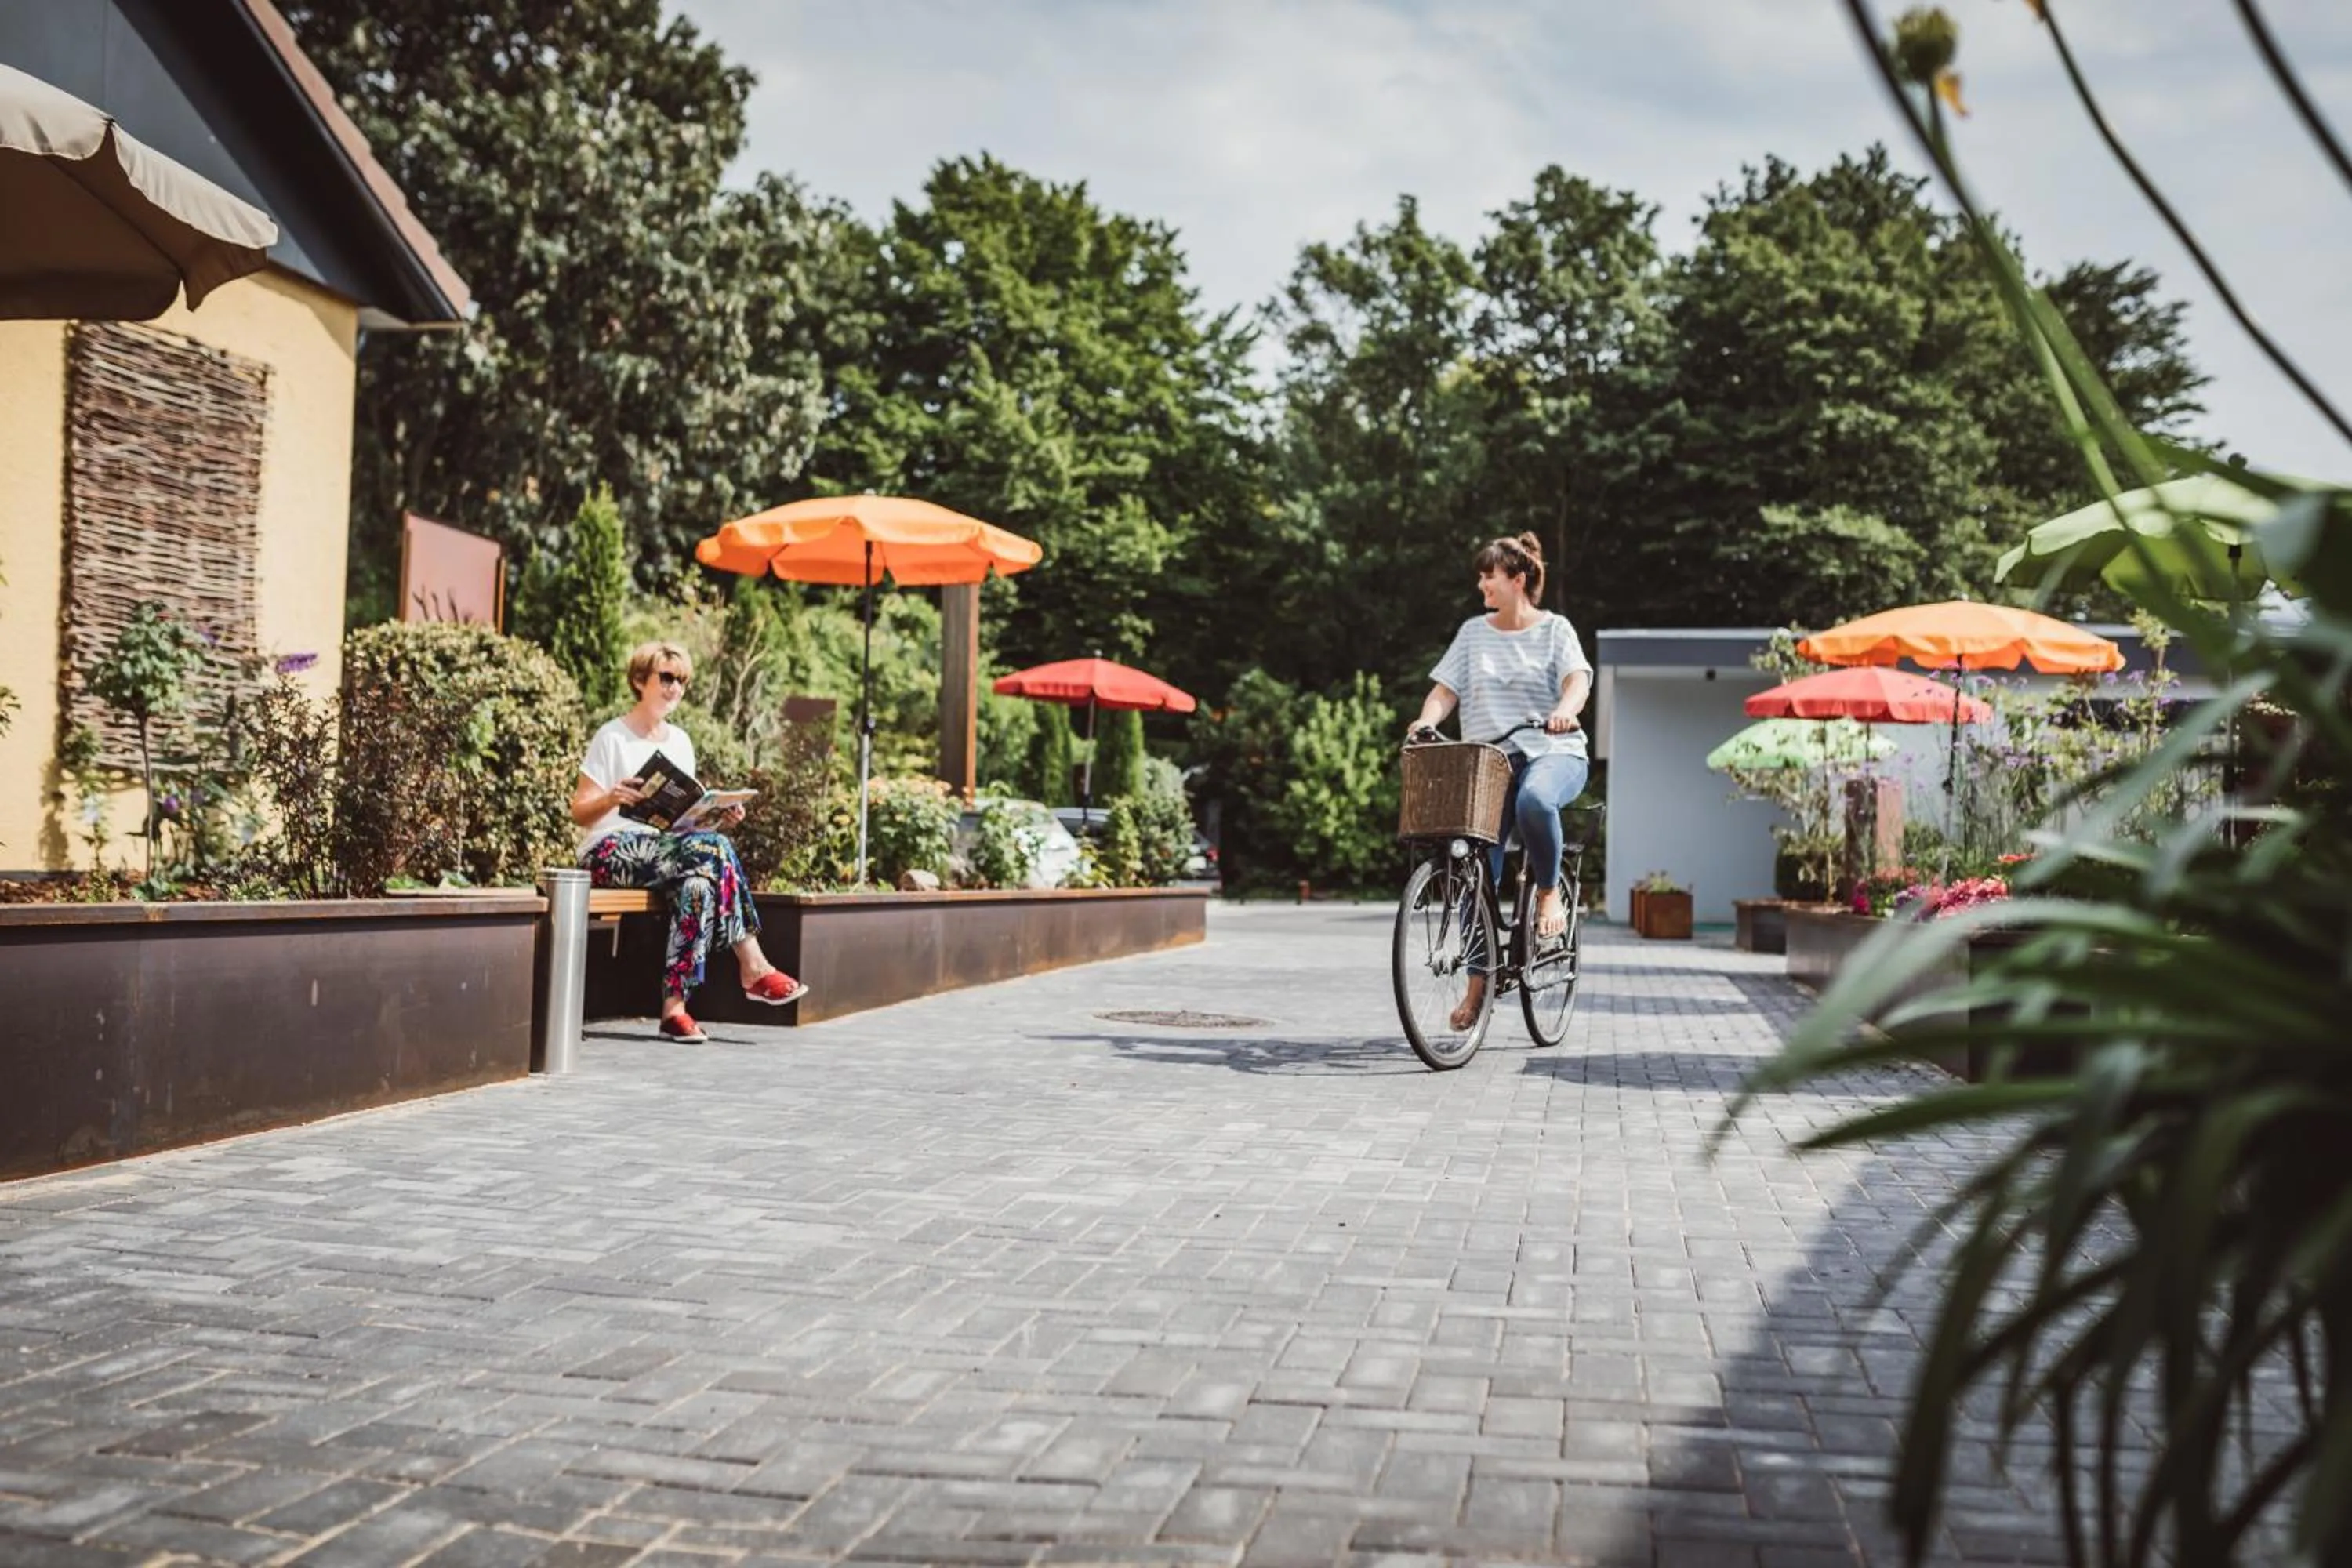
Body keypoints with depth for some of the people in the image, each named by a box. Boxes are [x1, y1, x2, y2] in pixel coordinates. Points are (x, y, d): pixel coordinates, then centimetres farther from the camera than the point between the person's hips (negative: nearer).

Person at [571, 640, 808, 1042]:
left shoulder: (680, 741, 18)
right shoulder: (612, 737, 0)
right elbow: (579, 814, -5)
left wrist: (718, 819, -4)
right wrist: (612, 798, -26)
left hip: (665, 850, 6)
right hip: (609, 853, -6)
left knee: (699, 884, -33)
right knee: (713, 848, -32)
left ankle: (674, 1007, -33)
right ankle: (752, 967, -27)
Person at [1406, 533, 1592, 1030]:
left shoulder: (1554, 629, 5)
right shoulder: (1473, 633, 15)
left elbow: (1577, 678, -11)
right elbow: (1446, 688, 8)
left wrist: (1565, 709, -33)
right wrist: (1426, 720, -13)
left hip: (1551, 752, -4)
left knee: (1534, 800, -40)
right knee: (1477, 868, -5)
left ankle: (1549, 893, -15)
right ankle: (1477, 980, 3)